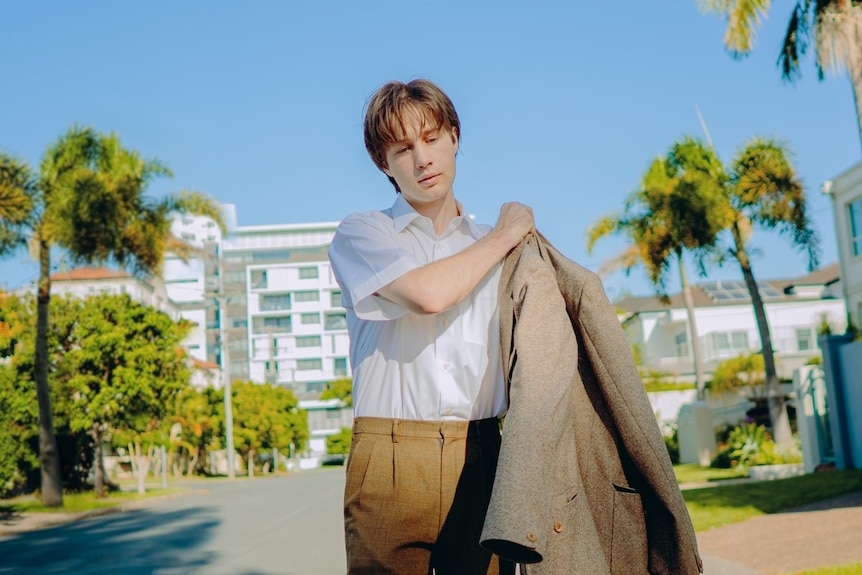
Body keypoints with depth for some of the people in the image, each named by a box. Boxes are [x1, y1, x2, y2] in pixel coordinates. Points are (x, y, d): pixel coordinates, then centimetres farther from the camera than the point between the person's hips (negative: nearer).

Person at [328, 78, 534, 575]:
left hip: (481, 460, 3)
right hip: (392, 459, -3)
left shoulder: (492, 245, 19)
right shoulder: (362, 234, 6)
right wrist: (506, 234, 2)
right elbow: (428, 293, -13)